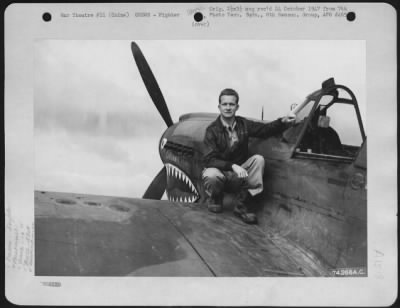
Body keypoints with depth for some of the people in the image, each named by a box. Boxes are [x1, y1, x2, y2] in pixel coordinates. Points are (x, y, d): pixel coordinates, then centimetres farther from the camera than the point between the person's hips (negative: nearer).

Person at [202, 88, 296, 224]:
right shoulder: (212, 130, -11)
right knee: (210, 176, -39)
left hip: (239, 173, 4)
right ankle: (214, 199, 1)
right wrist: (232, 166, -34)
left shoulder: (243, 124, 1)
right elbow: (209, 160, -19)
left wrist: (283, 122, -15)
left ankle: (241, 206, -19)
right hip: (220, 171, -4)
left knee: (258, 159, -22)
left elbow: (265, 129, 6)